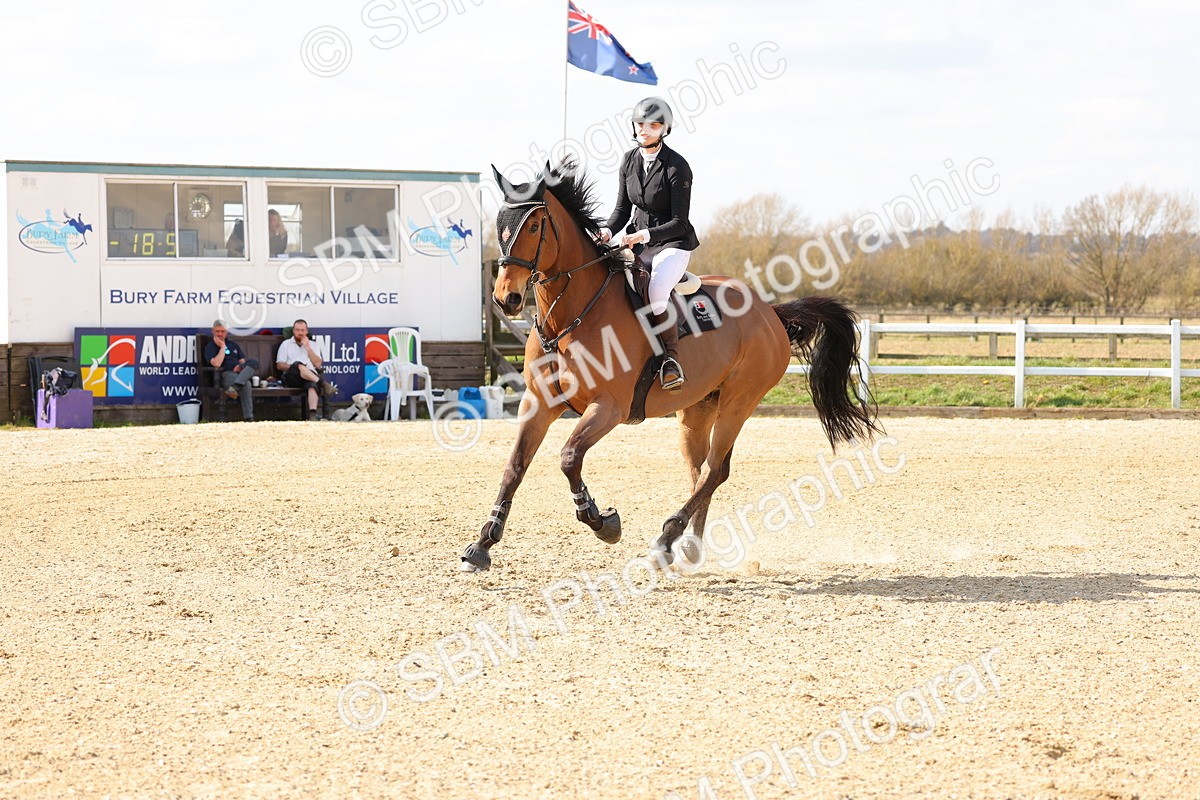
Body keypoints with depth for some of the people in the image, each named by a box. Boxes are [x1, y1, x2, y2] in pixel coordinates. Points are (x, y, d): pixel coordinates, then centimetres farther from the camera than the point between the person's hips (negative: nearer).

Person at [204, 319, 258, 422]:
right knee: (246, 384, -40)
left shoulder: (233, 345, 29)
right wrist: (222, 347, -4)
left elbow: (243, 361, 23)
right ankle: (248, 417, -48)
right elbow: (216, 363, -12)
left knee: (253, 362, -30)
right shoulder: (210, 347, 8)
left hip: (240, 372, 6)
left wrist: (240, 366, -2)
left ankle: (235, 386, -48)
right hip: (225, 374, -6)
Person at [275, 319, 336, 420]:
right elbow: (279, 365, 10)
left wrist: (307, 348, 4)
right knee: (299, 364, -37)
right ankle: (323, 384, -43)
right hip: (292, 377, -1)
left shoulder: (312, 345, 25)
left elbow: (318, 364, 10)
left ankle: (312, 414, -57)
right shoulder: (286, 344, 21)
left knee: (313, 384, -38)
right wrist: (295, 367, -8)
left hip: (311, 375, 1)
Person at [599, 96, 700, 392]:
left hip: (672, 243, -7)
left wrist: (644, 235, -28)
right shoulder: (630, 160, 4)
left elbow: (679, 222, -15)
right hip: (637, 241, 7)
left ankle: (671, 356, -16)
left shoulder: (677, 167, -15)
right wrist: (608, 230, -10)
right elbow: (623, 208, 11)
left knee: (654, 293, -33)